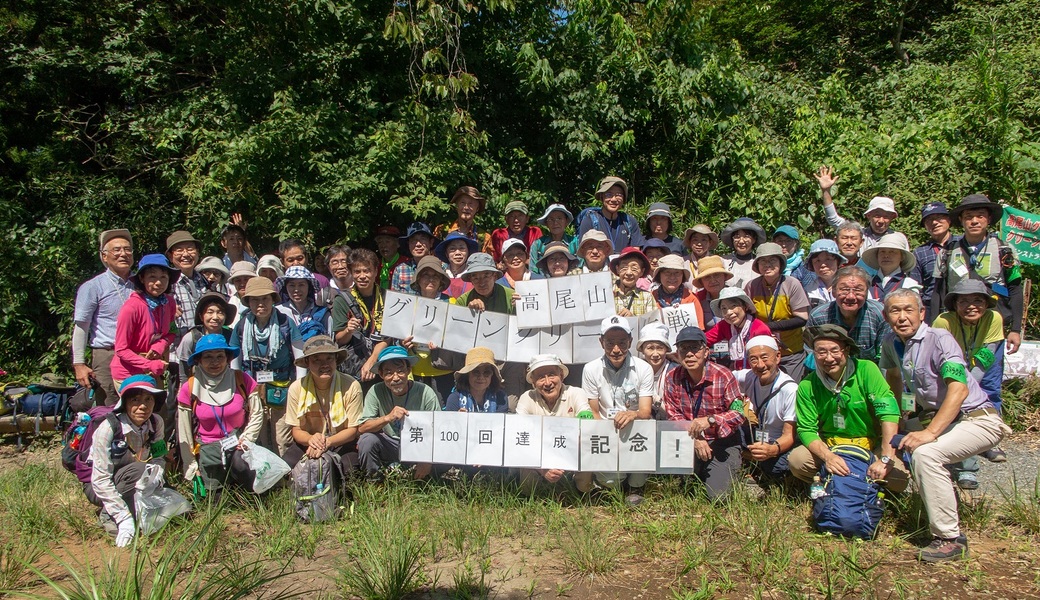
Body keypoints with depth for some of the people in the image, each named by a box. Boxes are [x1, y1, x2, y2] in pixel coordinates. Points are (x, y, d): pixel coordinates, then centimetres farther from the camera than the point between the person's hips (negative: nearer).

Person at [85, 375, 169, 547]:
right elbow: (100, 479, -27)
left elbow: (159, 459, -4)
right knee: (137, 470, -33)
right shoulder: (108, 428, -26)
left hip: (137, 484, 4)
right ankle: (109, 516, -15)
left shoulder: (156, 423, -11)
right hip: (98, 487, -4)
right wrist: (125, 519, -33)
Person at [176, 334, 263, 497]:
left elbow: (257, 414, 1)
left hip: (238, 446, 0)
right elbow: (184, 433, -1)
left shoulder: (243, 381, -8)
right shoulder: (189, 389, -8)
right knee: (216, 501, 2)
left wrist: (245, 440, -10)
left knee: (257, 487, -20)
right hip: (208, 451, 0)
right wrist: (192, 468, 1)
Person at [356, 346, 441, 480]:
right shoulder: (376, 392, -13)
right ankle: (373, 481, -2)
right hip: (387, 443, 1)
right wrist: (387, 418, -37)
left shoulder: (425, 393, -17)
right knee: (367, 439, -27)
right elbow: (361, 428, -19)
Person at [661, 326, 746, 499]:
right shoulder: (672, 378, -3)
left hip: (723, 443, -3)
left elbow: (738, 413, -15)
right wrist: (695, 439, -19)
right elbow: (673, 416, -3)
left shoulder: (723, 375, -13)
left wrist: (710, 420, -32)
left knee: (717, 495, -16)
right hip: (690, 442, 3)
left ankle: (733, 471, 19)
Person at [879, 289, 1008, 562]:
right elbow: (893, 379, 21)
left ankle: (950, 539, -19)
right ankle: (945, 495, 21)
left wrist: (930, 432, -37)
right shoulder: (892, 343, 2)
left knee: (924, 453, -28)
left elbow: (959, 388, -30)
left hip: (978, 419, -8)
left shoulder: (940, 339, -19)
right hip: (936, 418, 8)